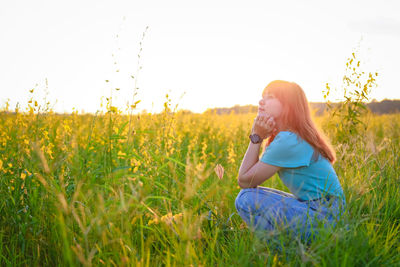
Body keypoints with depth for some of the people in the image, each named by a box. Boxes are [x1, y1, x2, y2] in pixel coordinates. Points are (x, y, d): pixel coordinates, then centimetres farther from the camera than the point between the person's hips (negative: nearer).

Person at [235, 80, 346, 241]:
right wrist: (258, 136, -4)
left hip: (321, 217, -10)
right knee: (254, 195, 15)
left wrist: (256, 137, -10)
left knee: (247, 198, -18)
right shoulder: (294, 136, 9)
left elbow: (244, 181, -14)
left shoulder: (287, 141, -21)